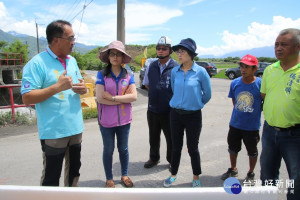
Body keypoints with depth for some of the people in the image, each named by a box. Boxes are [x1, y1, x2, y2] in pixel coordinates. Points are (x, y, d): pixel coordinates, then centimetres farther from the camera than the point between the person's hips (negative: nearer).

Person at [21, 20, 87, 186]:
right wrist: (57, 87, -26)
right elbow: (27, 98, -18)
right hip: (54, 132, -7)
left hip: (76, 128, 7)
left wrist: (83, 88, -5)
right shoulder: (37, 63, -13)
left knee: (74, 170, 22)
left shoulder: (72, 61, 9)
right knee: (51, 177, 7)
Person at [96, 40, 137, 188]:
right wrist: (123, 98, -13)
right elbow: (100, 98, -16)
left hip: (124, 120, 2)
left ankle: (125, 175, 37)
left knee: (123, 148, 17)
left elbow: (134, 96, -11)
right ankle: (109, 178, 32)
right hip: (107, 120, -2)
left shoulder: (128, 75, 0)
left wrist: (113, 97, -17)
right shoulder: (102, 75, -6)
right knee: (108, 150, 13)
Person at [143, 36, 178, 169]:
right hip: (152, 109, 5)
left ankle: (172, 161, 31)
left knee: (171, 138, 11)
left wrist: (171, 99, -4)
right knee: (153, 137, 18)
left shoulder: (176, 67, -10)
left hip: (169, 110, -4)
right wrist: (156, 94, 9)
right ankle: (154, 158, 38)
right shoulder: (151, 66, 6)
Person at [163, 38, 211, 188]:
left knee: (192, 148, 9)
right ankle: (173, 174, 33)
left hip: (193, 115, -3)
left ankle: (196, 177, 31)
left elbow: (207, 94, 1)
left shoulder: (200, 72, -10)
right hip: (175, 113, 3)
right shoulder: (174, 71, 0)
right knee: (176, 146, 14)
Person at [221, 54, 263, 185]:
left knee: (252, 152, 16)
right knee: (233, 148, 19)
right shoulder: (235, 83, -6)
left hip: (252, 126, -3)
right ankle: (233, 170, 43)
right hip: (235, 124, 4)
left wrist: (254, 112, -2)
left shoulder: (261, 84, -16)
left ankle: (251, 174, 39)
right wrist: (240, 112, 5)